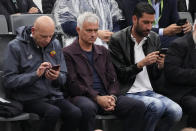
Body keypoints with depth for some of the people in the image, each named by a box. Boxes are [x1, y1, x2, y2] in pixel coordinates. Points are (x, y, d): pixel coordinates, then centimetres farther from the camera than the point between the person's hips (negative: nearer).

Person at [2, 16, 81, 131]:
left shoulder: (55, 45, 12)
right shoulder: (16, 46, -3)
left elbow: (64, 77, 14)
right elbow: (8, 81, -8)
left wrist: (57, 77, -11)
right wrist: (36, 74, -18)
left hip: (55, 96, 5)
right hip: (30, 98, -4)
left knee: (76, 113, -24)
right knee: (53, 112, -33)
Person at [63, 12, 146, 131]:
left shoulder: (103, 51, 24)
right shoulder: (68, 53, 4)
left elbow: (113, 79, 17)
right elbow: (73, 84, -6)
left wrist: (112, 97, -6)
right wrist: (97, 98, -16)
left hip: (105, 96, 5)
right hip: (83, 97, -5)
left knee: (138, 106, -19)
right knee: (88, 107, -42)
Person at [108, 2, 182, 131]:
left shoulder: (154, 38, 11)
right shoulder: (117, 40, -6)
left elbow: (155, 77, 15)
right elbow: (119, 75, -8)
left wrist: (160, 66, -8)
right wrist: (141, 64, -20)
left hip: (150, 92, 6)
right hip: (128, 93, -6)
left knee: (176, 111, -19)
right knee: (158, 105, -31)